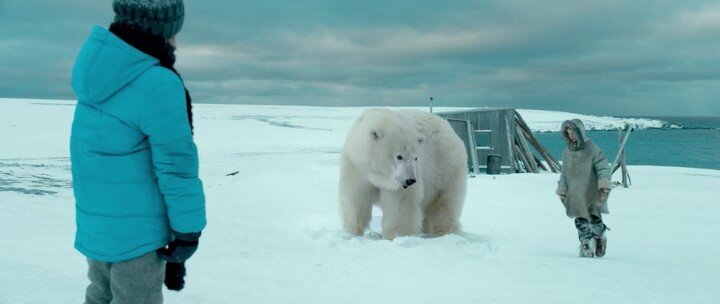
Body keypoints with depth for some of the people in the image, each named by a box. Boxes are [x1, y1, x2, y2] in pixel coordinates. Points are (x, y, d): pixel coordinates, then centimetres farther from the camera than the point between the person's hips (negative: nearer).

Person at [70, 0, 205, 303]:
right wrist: (189, 229, -13)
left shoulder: (99, 61, -1)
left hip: (93, 222, 8)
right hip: (136, 233, -8)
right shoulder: (159, 86, -26)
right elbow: (176, 165, -20)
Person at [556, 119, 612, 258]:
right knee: (581, 221, -1)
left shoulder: (592, 149, -6)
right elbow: (565, 173, 18)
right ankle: (586, 245, 5)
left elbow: (603, 167, -10)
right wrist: (562, 191, 18)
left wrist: (605, 186, -22)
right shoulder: (567, 152, 10)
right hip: (576, 195, 4)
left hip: (592, 193, -4)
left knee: (595, 220, -4)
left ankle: (600, 237, 22)